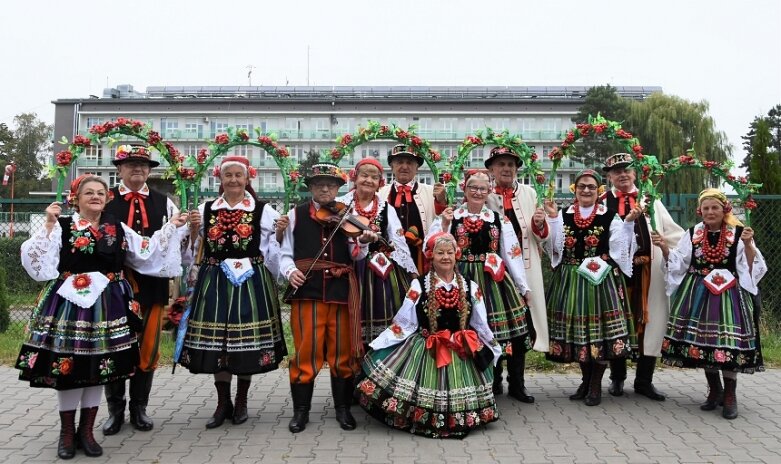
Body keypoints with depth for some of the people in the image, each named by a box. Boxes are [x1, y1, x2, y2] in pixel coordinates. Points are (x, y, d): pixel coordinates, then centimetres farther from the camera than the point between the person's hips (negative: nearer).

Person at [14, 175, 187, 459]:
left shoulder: (117, 228, 10)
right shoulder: (62, 226, -1)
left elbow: (146, 252, 12)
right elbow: (37, 259, -11)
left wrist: (171, 228, 11)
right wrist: (49, 226, -18)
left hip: (106, 306, 3)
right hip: (70, 303, -3)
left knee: (99, 368, 7)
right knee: (68, 367, 2)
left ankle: (86, 430, 22)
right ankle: (67, 432, 19)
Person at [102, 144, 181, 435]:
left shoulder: (163, 202, 9)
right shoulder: (104, 200, 2)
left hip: (152, 284, 2)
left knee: (148, 347, 9)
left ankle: (139, 408, 24)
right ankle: (115, 409, 23)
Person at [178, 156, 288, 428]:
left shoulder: (263, 211, 1)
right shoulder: (206, 210, 8)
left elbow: (273, 250, 3)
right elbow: (194, 249, 12)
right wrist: (194, 229, -4)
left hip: (250, 281, -2)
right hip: (214, 282, 2)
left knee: (247, 340, 3)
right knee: (215, 341, 3)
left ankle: (241, 402, 22)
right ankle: (223, 403, 20)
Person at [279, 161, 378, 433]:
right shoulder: (296, 215, 8)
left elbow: (355, 256, -1)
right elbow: (286, 254, 7)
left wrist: (363, 242, -21)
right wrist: (290, 271, -12)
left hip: (341, 289, 1)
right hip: (307, 289, 0)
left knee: (342, 351, 7)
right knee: (306, 351, 3)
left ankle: (343, 408, 21)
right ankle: (301, 410, 18)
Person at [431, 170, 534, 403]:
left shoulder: (500, 220, 12)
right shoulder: (449, 217, 6)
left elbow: (513, 254, 11)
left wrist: (524, 287, 10)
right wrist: (444, 225, -12)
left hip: (493, 280, 2)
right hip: (461, 279, -2)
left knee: (516, 331, 0)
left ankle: (516, 385, 18)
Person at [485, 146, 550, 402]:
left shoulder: (529, 193, 10)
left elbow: (541, 237, 12)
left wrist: (539, 223, -8)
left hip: (524, 269, 2)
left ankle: (516, 384, 18)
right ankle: (494, 381, 21)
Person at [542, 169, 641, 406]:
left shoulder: (610, 217, 1)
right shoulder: (563, 215, 7)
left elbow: (619, 248, -4)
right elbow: (555, 247, 0)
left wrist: (628, 222, -12)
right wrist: (553, 219, -7)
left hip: (601, 279, -2)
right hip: (571, 280, 3)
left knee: (601, 331, -2)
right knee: (577, 330, 9)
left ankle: (596, 384, 14)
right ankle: (586, 380, 26)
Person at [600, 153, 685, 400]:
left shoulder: (650, 200, 11)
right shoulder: (602, 202, 2)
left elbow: (672, 231, 9)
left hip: (647, 271, 2)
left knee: (649, 322, 6)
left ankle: (644, 381, 19)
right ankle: (617, 378, 24)